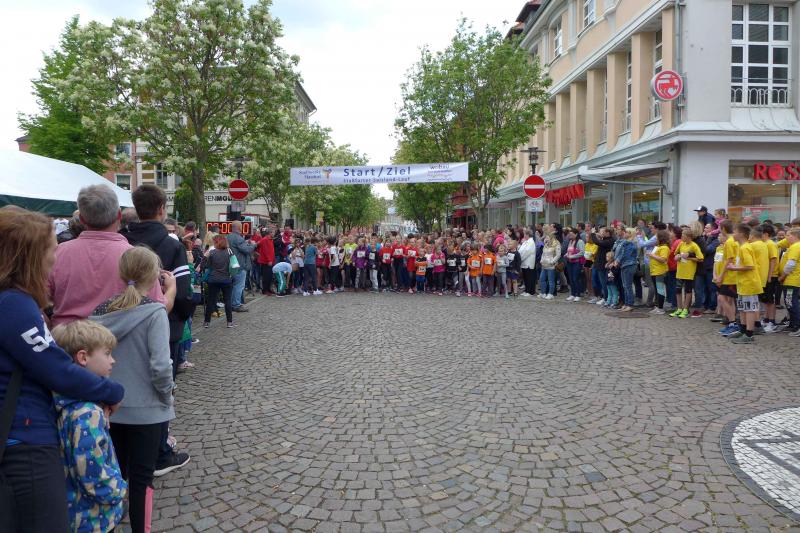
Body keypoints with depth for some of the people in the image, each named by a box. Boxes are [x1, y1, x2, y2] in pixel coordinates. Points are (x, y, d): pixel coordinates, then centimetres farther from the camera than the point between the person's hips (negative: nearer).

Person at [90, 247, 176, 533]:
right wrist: (167, 396, -8)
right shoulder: (154, 312, -17)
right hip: (146, 409, -5)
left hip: (110, 406, 6)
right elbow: (160, 366, -24)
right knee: (142, 476, 7)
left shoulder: (102, 311, -1)